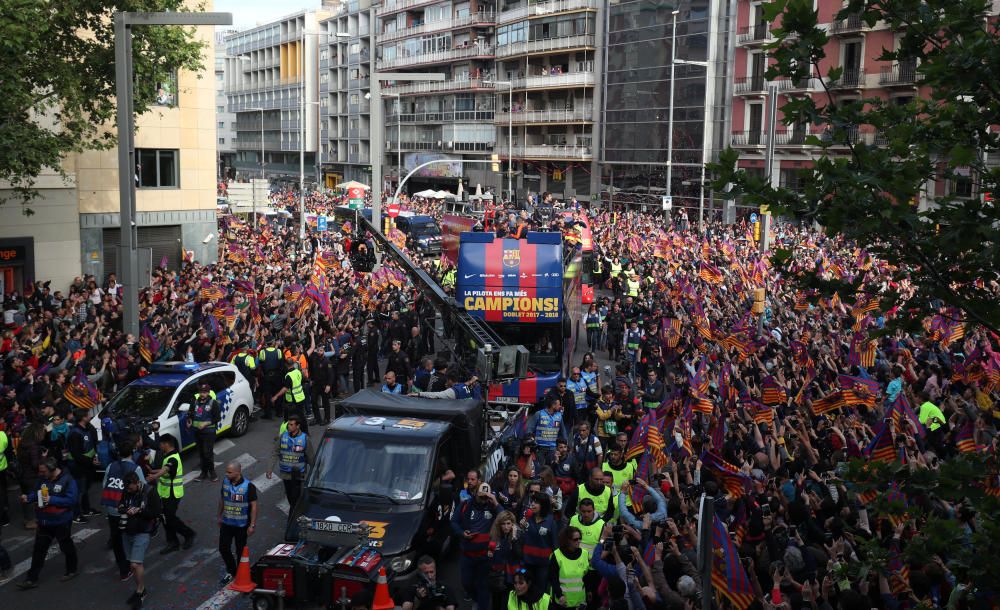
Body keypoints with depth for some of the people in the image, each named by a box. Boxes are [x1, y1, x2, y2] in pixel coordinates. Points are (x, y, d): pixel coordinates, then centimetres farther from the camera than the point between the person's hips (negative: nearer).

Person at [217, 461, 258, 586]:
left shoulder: (248, 486, -19)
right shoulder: (225, 483, -3)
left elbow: (254, 506, -15)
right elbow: (222, 500, 12)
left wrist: (252, 525, -16)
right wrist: (220, 517, 17)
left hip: (241, 525, -5)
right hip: (226, 523, 5)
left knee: (240, 551, 8)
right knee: (223, 548, 8)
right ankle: (231, 572, 29)